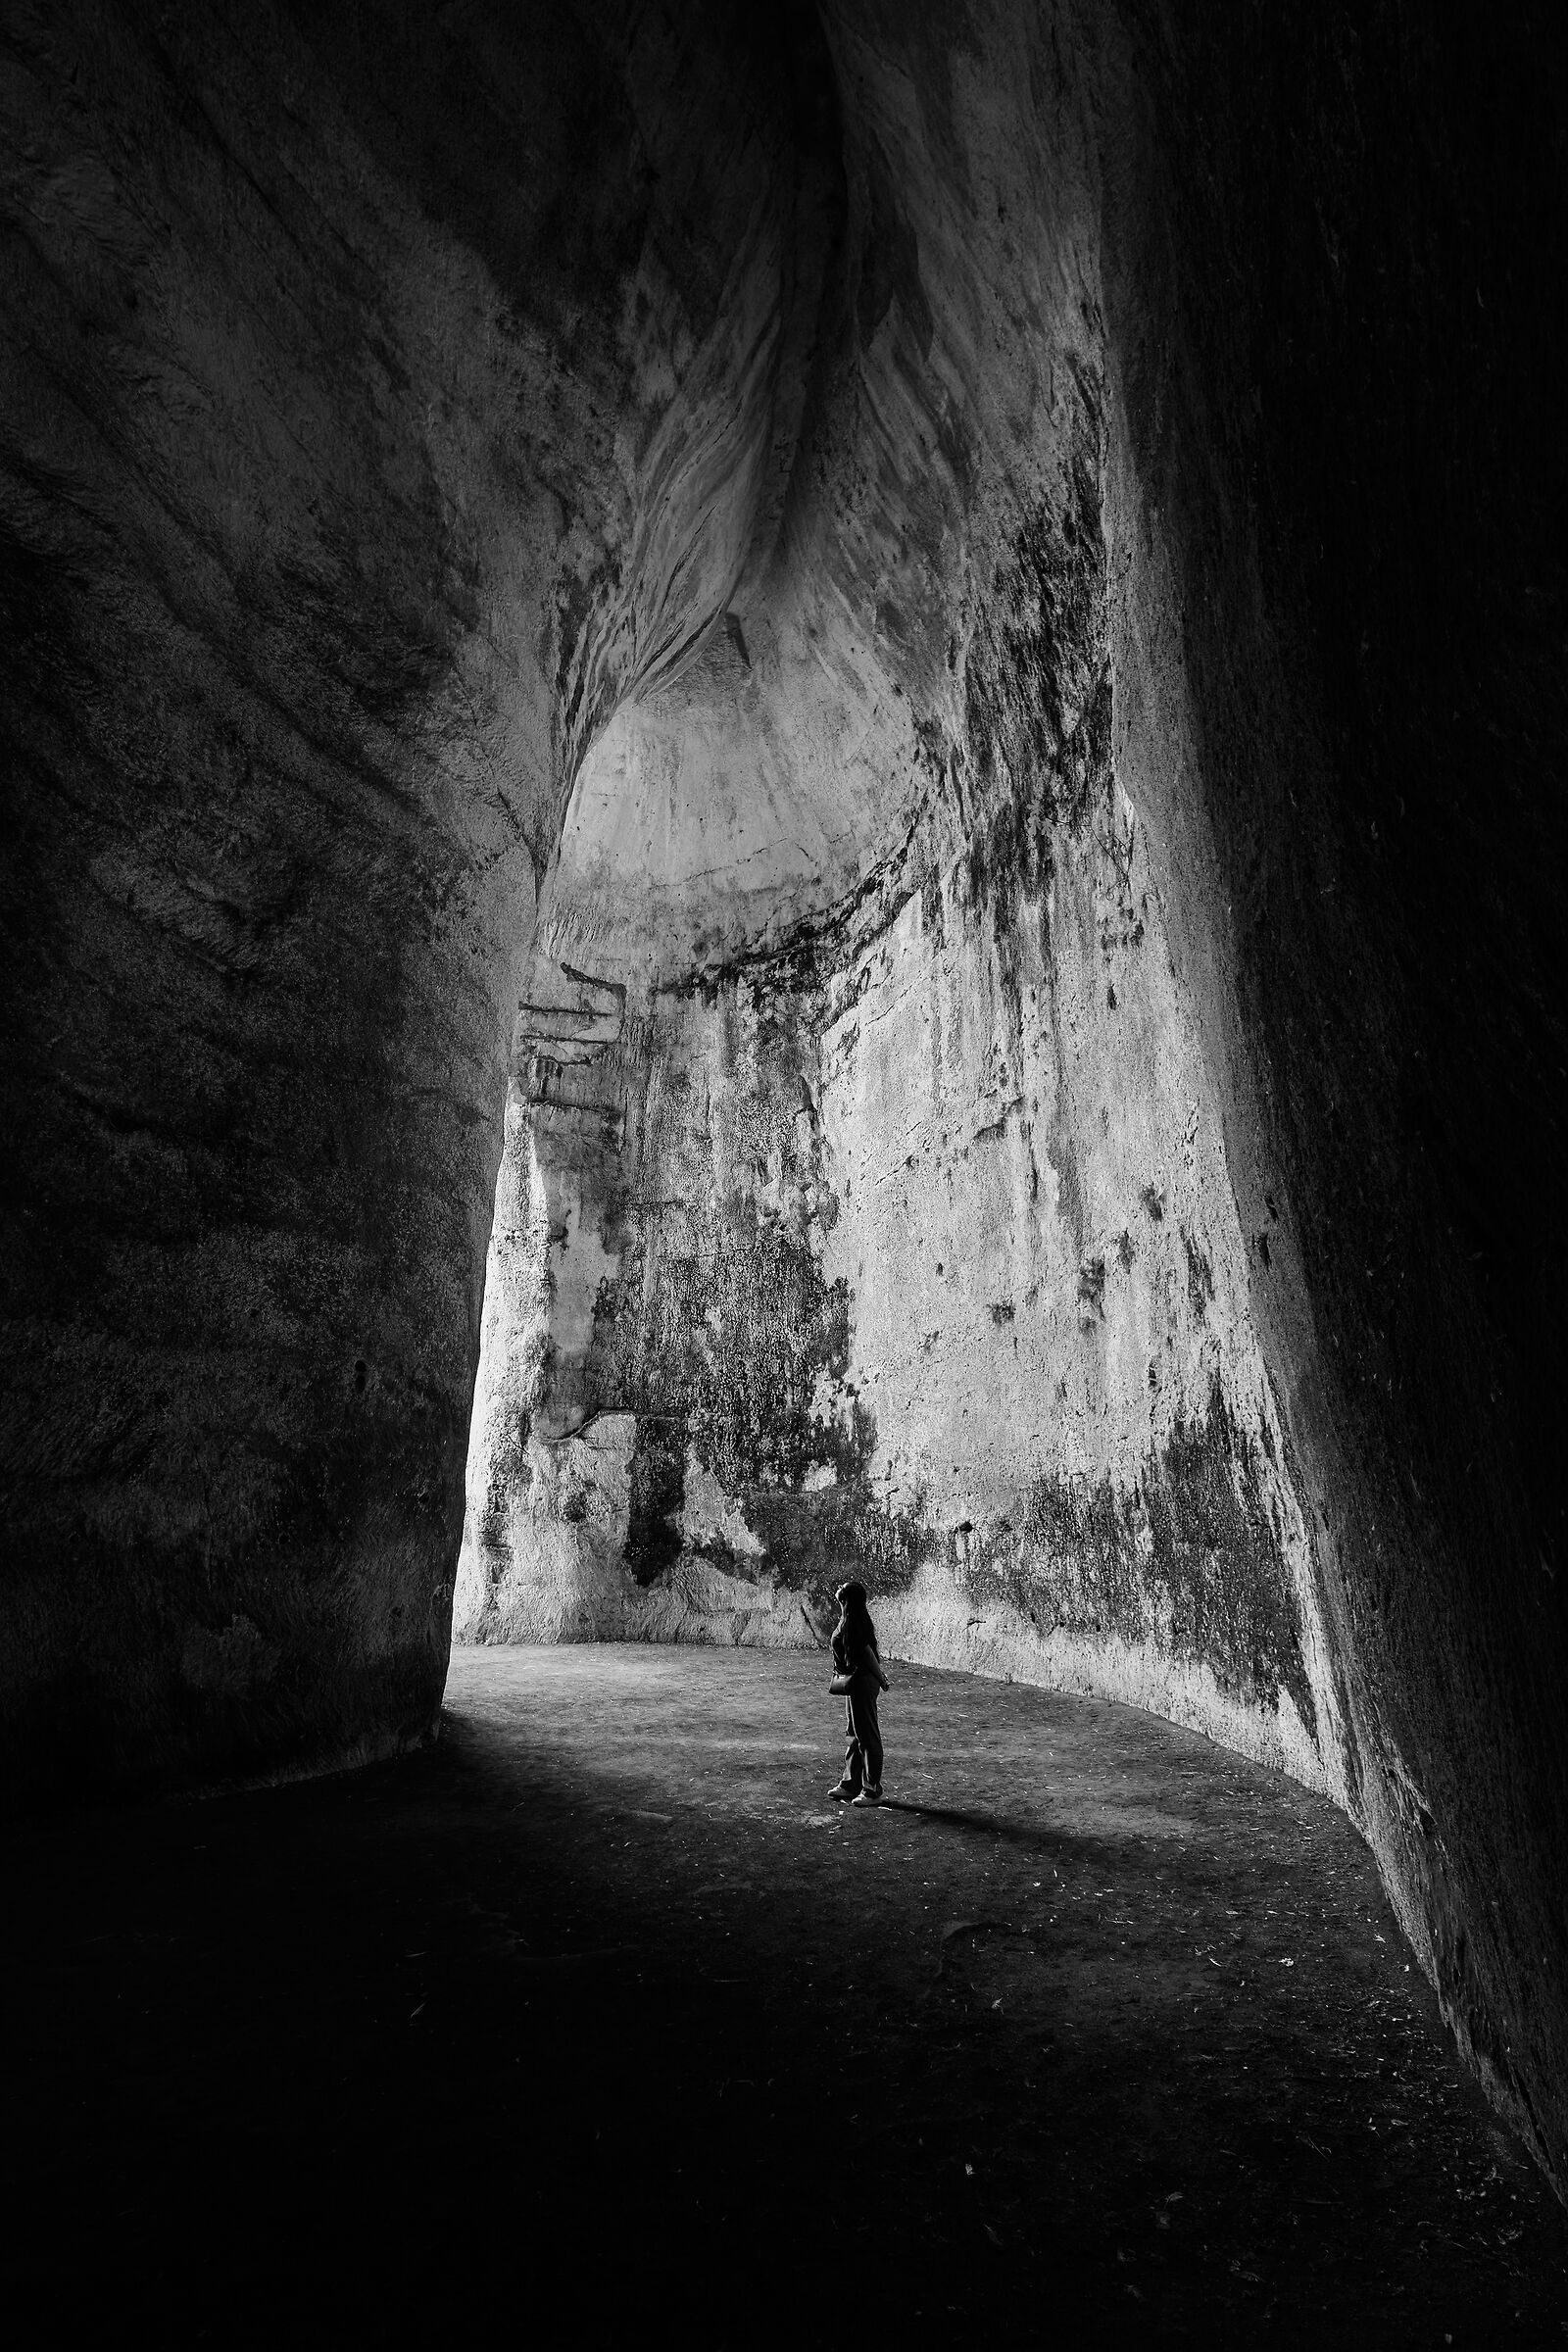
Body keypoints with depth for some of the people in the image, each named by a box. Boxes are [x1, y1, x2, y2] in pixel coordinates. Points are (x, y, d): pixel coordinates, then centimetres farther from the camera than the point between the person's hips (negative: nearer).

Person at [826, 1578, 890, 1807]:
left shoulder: (854, 1623, -22)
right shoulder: (849, 1621, 8)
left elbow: (868, 1653, -20)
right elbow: (868, 1653, 15)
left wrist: (881, 1680, -12)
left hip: (860, 1683, -10)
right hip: (854, 1683, 10)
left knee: (867, 1736, 0)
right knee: (853, 1734, 18)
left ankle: (872, 1791, 10)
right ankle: (850, 1784, 30)